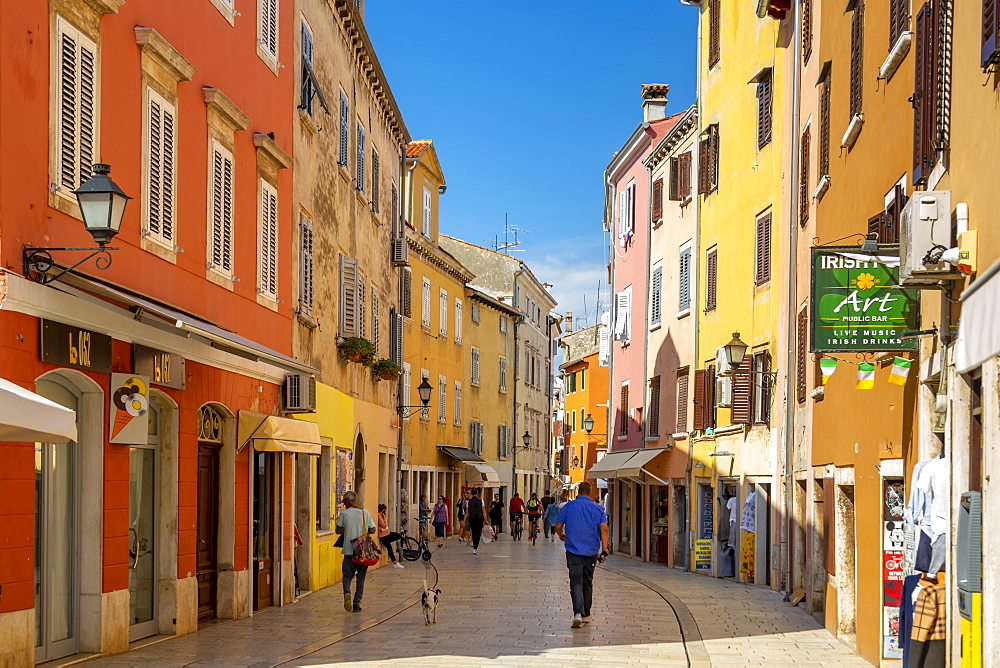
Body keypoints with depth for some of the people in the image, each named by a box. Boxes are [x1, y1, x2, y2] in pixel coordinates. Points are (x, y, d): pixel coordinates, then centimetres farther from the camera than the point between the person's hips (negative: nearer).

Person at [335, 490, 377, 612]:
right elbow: (372, 530, 5)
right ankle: (357, 603, 7)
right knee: (361, 577, 11)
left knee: (347, 575, 8)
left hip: (349, 550, -2)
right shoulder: (365, 513, 1)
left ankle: (347, 592, -22)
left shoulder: (344, 514, -4)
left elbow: (338, 531, 4)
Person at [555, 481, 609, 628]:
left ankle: (578, 613, -25)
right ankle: (586, 615, 24)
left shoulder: (569, 506, 1)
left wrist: (561, 536, 27)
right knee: (588, 583, 16)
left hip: (573, 550, -2)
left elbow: (558, 526, 5)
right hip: (592, 551, 2)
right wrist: (604, 550, -8)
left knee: (576, 583, -6)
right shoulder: (598, 508, 3)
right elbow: (604, 529, -6)